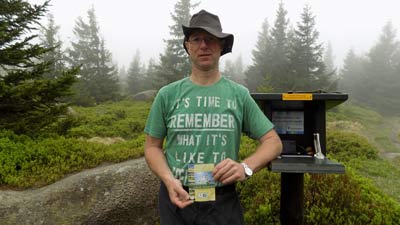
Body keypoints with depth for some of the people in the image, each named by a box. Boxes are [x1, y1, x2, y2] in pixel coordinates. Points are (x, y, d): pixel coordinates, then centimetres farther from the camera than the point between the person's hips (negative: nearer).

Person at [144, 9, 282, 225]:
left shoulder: (239, 94, -2)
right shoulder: (167, 94, -2)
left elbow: (273, 141, 1)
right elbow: (152, 146, 4)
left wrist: (246, 167, -17)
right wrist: (168, 180, -14)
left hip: (223, 201, 0)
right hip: (177, 198, 1)